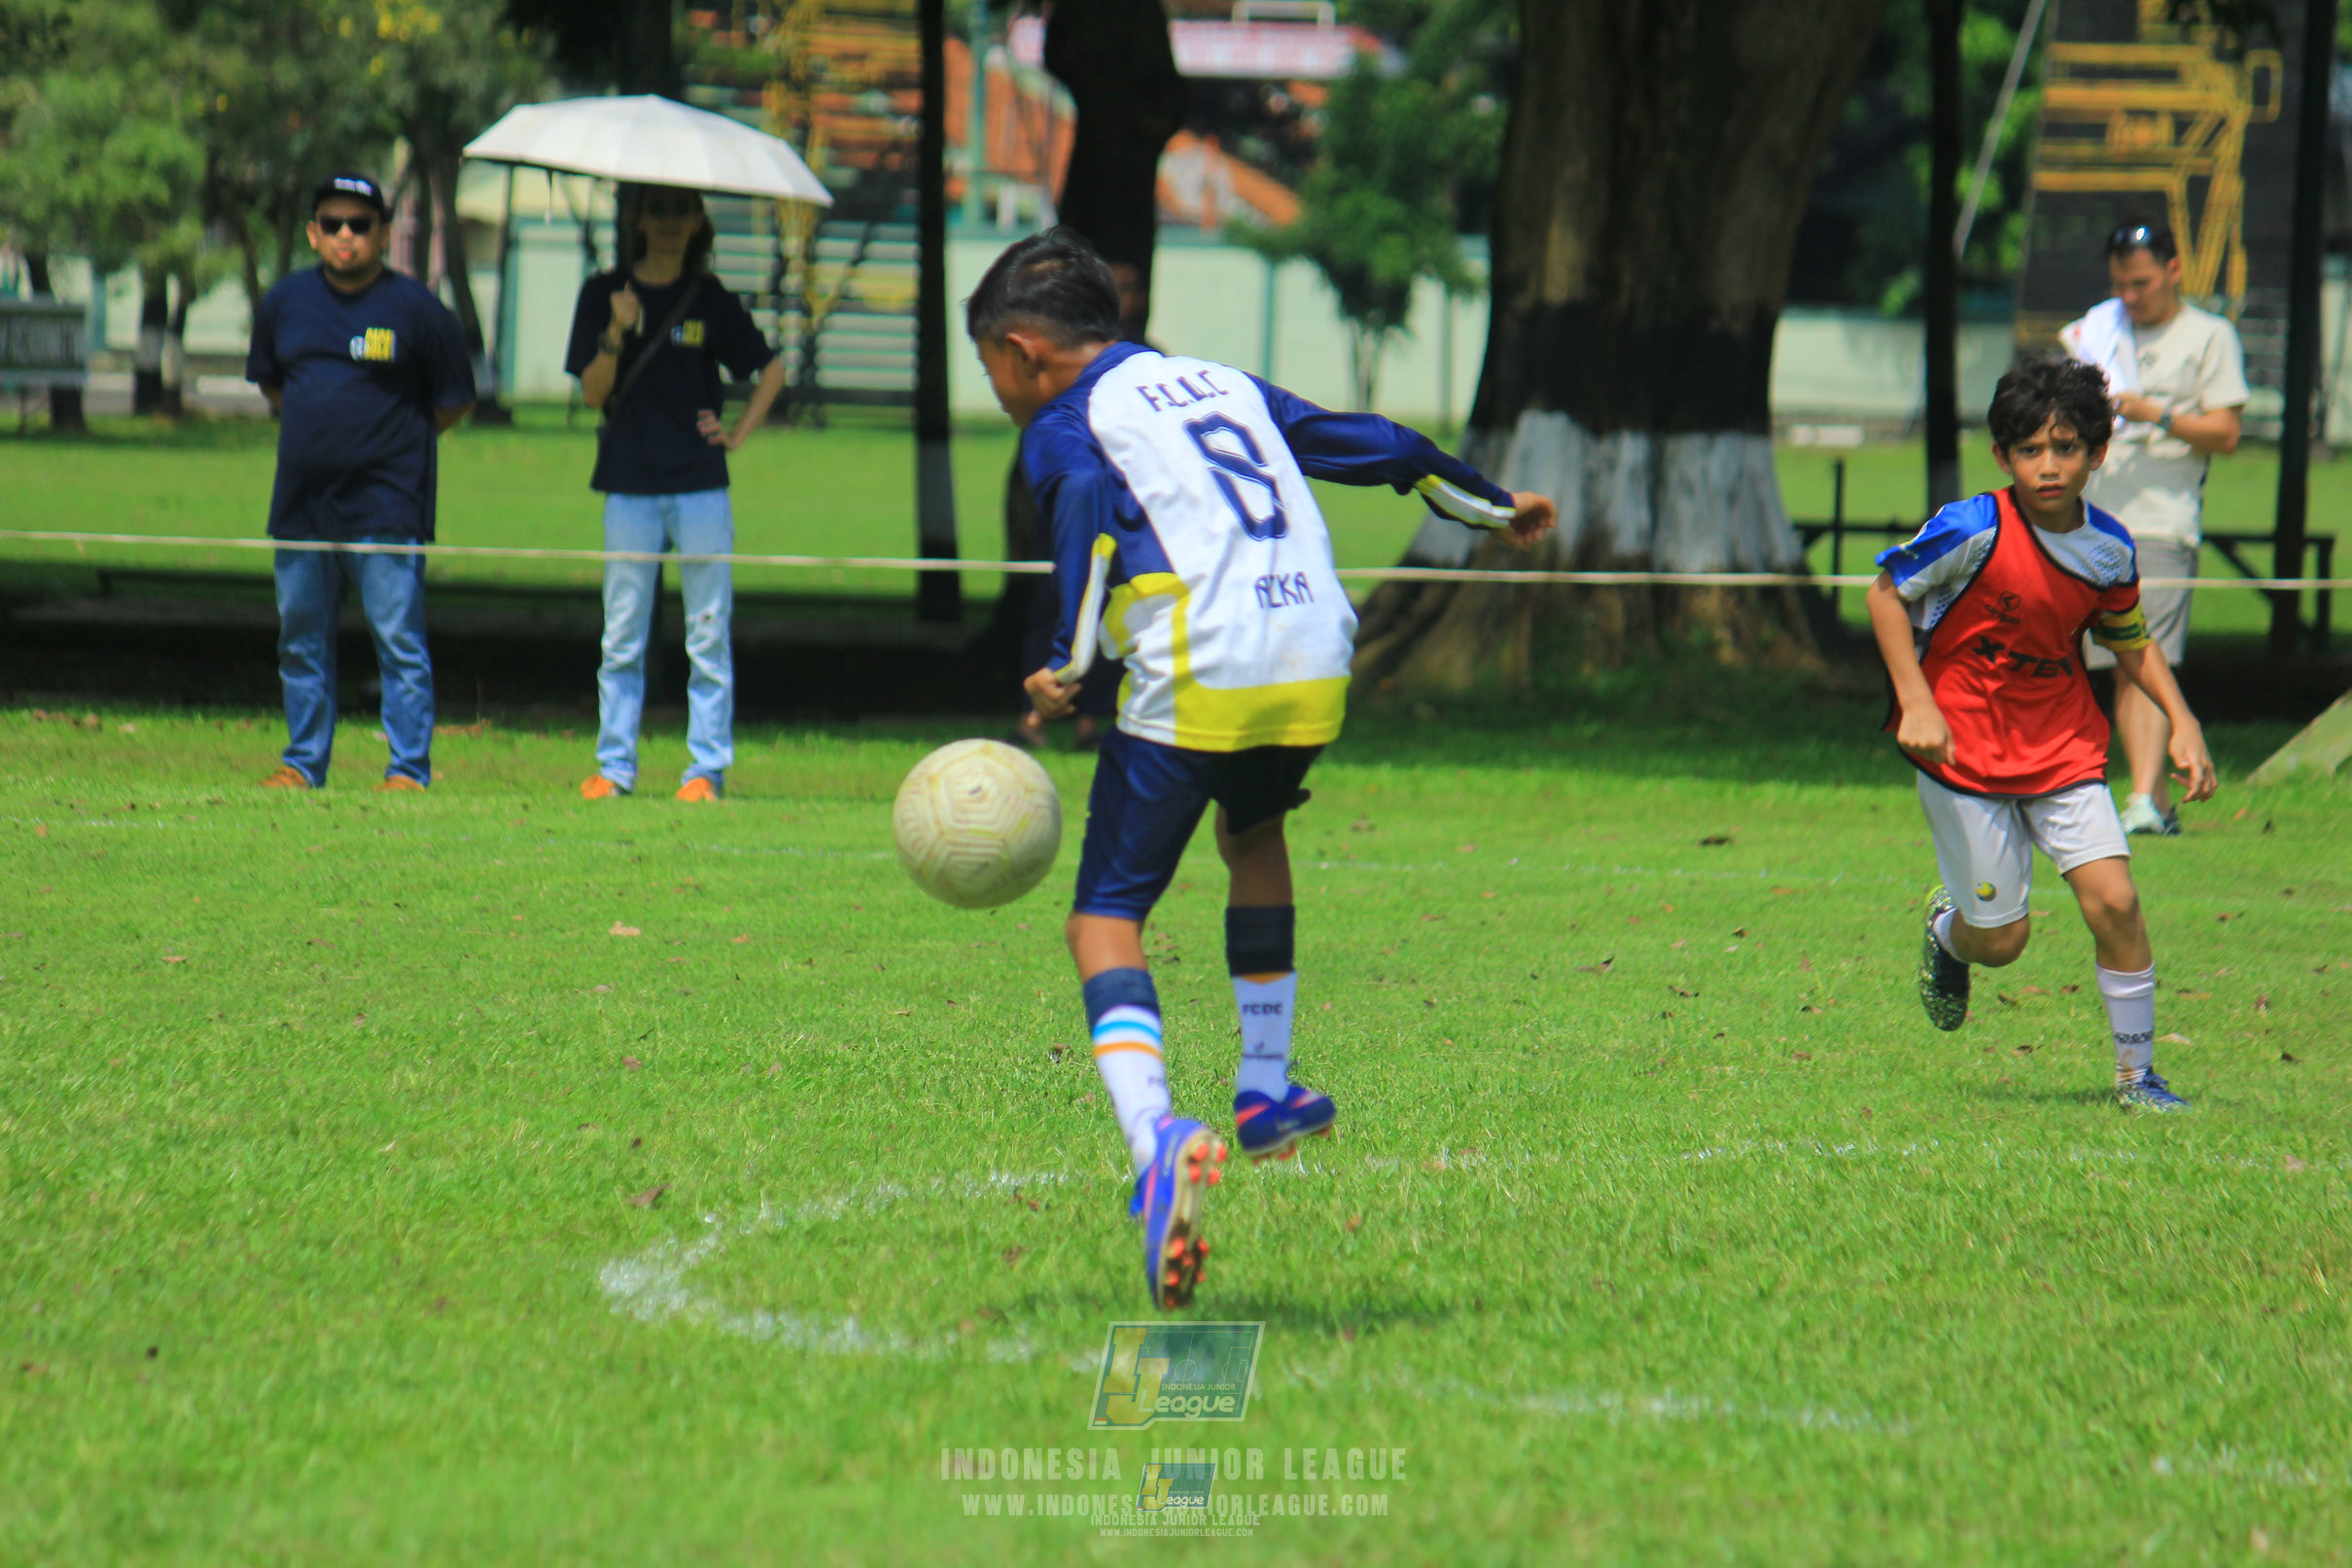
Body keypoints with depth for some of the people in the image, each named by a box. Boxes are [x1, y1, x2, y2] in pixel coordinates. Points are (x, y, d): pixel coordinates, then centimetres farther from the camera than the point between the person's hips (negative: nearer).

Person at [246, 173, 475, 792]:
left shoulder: (415, 307, -4)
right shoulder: (286, 301, 9)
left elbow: (456, 399, 4)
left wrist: (401, 442, 6)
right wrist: (310, 430, 15)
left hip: (386, 505, -5)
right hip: (300, 502, 5)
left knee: (398, 639, -7)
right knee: (300, 641, 10)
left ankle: (409, 769, -4)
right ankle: (303, 763, 19)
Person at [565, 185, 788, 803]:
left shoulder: (712, 300, 6)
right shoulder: (605, 294, 6)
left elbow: (772, 370, 16)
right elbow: (593, 393, 0)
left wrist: (738, 433, 5)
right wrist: (616, 334, -15)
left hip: (700, 484, 0)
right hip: (630, 487, 0)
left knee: (709, 637, -1)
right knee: (622, 639, 2)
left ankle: (707, 769, 2)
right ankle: (614, 767, 7)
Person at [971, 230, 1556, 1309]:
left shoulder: (1066, 425, 9)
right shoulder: (1224, 385, 28)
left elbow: (1093, 520, -13)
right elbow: (1376, 446, 33)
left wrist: (1066, 670, -17)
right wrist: (1495, 505, 47)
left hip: (1194, 680, -6)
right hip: (1317, 666, 6)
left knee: (1105, 916, -3)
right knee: (1254, 835, 35)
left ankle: (1156, 1137, -27)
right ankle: (1265, 1092, 35)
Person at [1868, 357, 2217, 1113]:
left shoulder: (2109, 549, -4)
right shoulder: (1975, 530, -19)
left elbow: (2131, 642, 14)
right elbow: (1886, 593, -8)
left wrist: (2181, 722, 3)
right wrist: (1915, 703, -16)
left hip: (2065, 744, 3)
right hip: (1965, 746, -3)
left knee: (2112, 899, -12)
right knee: (2000, 939, 1)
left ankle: (2136, 1073, 4)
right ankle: (1948, 926, 40)